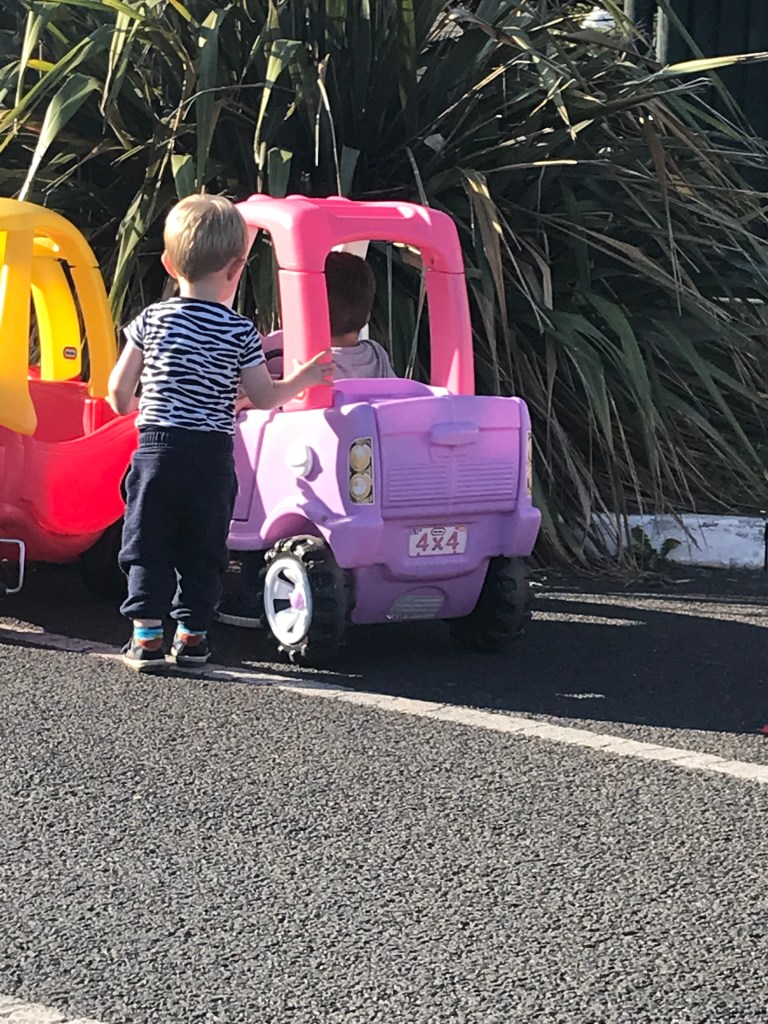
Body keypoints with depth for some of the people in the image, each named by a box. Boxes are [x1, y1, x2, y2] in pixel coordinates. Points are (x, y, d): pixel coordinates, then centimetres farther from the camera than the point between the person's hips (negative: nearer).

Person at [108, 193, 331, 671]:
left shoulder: (151, 320, 2)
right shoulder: (240, 331, -4)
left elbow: (119, 390, 4)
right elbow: (264, 397, 0)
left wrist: (133, 411, 26)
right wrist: (303, 379, 17)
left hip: (156, 449, 1)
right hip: (211, 455, -1)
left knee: (148, 546, 8)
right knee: (203, 551, 10)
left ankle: (147, 635, 3)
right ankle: (192, 634, 13)